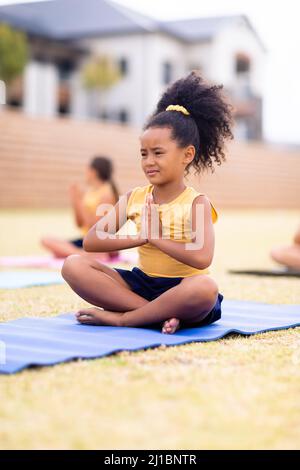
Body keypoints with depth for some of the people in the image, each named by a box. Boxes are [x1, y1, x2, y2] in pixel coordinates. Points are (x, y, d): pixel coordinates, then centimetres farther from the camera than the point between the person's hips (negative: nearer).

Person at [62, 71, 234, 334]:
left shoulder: (196, 203, -8)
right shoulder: (134, 198, 5)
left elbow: (202, 258, -26)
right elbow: (90, 241, -4)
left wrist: (156, 237, -16)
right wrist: (140, 238, -14)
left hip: (181, 290, -4)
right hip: (141, 284, 5)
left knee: (206, 287, -40)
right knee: (73, 266, -14)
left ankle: (121, 317, -23)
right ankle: (159, 314, -24)